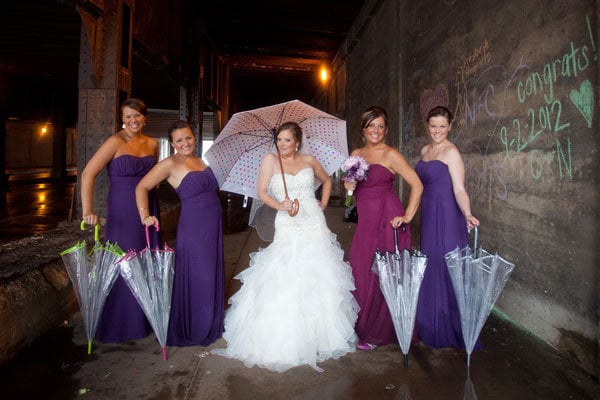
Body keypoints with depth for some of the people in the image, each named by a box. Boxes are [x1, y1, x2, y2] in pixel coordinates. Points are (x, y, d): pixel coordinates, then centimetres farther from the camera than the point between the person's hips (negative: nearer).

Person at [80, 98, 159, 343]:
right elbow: (88, 173, -15)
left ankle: (145, 319, 30)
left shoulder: (152, 144, 7)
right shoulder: (116, 142, -9)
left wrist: (153, 209, 8)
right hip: (122, 212, -5)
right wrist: (87, 211, -24)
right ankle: (119, 326, 22)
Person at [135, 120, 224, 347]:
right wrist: (144, 215, -24)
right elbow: (142, 187, -12)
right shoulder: (170, 164, -8)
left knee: (211, 276, 16)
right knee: (194, 279, 2)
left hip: (213, 225, 7)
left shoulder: (199, 161, 12)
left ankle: (209, 326, 34)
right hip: (193, 226, -7)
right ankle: (188, 331, 23)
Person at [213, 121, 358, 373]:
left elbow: (326, 181, 25)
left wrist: (324, 202, 12)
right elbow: (262, 191, -1)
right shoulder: (270, 160, 3)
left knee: (319, 278, 4)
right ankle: (285, 340, 7)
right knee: (286, 280, -6)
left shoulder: (309, 160, 9)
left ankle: (318, 335, 22)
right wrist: (279, 205, -17)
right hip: (288, 227, -2)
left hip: (315, 225, 3)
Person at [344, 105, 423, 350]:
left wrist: (407, 216, -14)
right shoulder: (356, 154, 12)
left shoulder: (390, 155, -7)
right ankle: (363, 327, 26)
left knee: (383, 275, 1)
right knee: (360, 272, 8)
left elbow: (417, 185, -9)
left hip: (386, 218, -6)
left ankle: (378, 334, 17)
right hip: (365, 220, 6)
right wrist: (348, 186, 0)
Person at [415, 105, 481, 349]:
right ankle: (432, 326, 29)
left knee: (447, 267, -1)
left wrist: (467, 215, -34)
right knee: (430, 267, 13)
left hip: (447, 217, -7)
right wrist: (411, 213, 11)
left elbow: (459, 189, -19)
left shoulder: (451, 152, -10)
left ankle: (450, 331, 15)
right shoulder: (425, 150, 12)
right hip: (429, 215, 8)